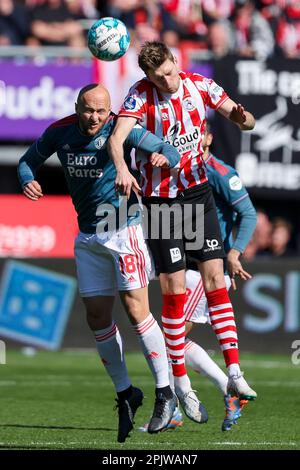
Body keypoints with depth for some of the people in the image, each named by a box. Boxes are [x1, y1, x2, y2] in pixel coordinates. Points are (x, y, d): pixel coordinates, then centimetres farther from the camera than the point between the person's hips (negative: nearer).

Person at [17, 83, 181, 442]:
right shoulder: (60, 133, -3)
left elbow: (171, 152, -15)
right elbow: (28, 160, 13)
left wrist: (163, 157, -38)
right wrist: (28, 181, -9)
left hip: (124, 230, -5)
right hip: (88, 237, 5)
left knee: (135, 308, -12)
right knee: (97, 317, 3)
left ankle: (165, 393, -4)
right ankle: (125, 393, 17)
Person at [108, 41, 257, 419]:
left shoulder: (200, 86, -4)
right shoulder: (140, 95, -15)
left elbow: (243, 119, 0)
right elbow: (116, 137, -29)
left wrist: (243, 118, -25)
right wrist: (121, 168, -50)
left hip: (197, 190, 3)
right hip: (159, 198, -3)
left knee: (215, 279, -3)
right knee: (174, 289, -4)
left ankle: (234, 374, -4)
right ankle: (180, 381, 7)